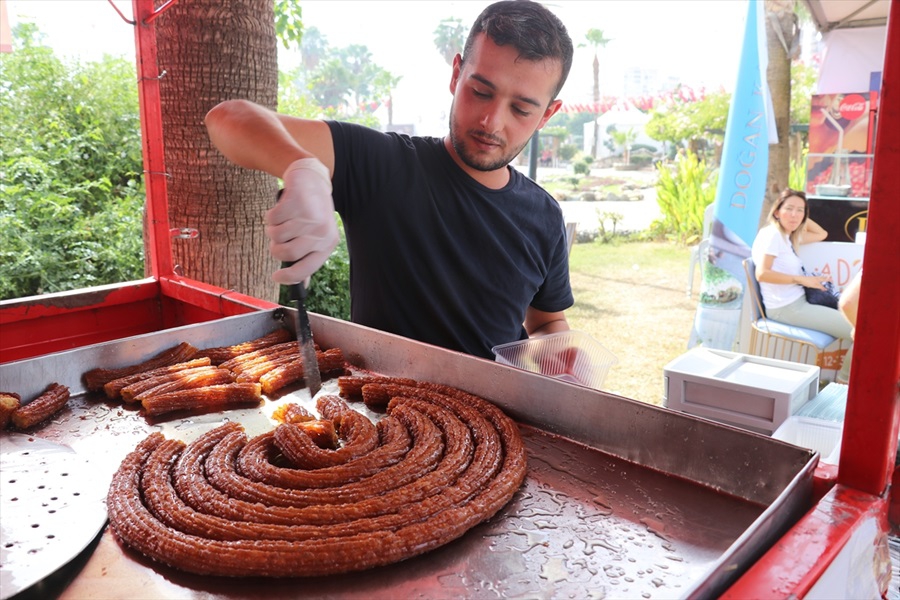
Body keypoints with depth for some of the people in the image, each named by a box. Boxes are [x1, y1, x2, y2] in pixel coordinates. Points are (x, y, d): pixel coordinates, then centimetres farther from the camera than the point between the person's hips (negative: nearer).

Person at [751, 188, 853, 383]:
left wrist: (803, 218, 13)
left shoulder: (789, 236, 14)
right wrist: (802, 279, -21)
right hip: (785, 308, -10)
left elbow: (821, 234, 28)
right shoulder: (772, 234, -13)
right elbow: (762, 274, -25)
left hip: (799, 301, 10)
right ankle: (844, 380, 7)